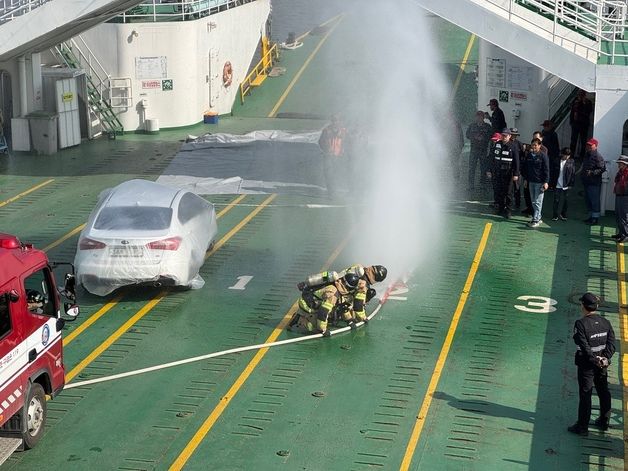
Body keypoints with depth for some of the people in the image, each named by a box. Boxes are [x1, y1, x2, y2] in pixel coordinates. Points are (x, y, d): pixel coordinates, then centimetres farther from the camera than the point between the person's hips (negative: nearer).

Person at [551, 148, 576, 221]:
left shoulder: (571, 162, 0)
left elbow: (573, 174, 3)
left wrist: (571, 184, -1)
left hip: (565, 185, 1)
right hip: (557, 185, -1)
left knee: (564, 201, 10)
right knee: (556, 200, 1)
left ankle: (563, 215, 20)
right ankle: (555, 215, 8)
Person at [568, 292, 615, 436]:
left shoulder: (581, 324, -17)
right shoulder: (605, 323, 2)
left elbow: (584, 347, -22)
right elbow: (611, 343, -3)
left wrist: (595, 360, -17)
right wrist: (605, 358, -10)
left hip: (587, 365, -6)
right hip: (602, 364, 6)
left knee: (585, 395, 3)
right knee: (603, 392, 19)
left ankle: (582, 427, 10)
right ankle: (604, 422, 33)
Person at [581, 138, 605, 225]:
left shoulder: (597, 157, -12)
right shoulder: (587, 155, 16)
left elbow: (602, 169, -17)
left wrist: (592, 173, -24)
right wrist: (583, 175, 16)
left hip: (594, 183, -9)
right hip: (586, 182, 9)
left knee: (595, 201, -6)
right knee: (588, 200, 15)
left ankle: (595, 218, -1)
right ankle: (591, 216, 25)